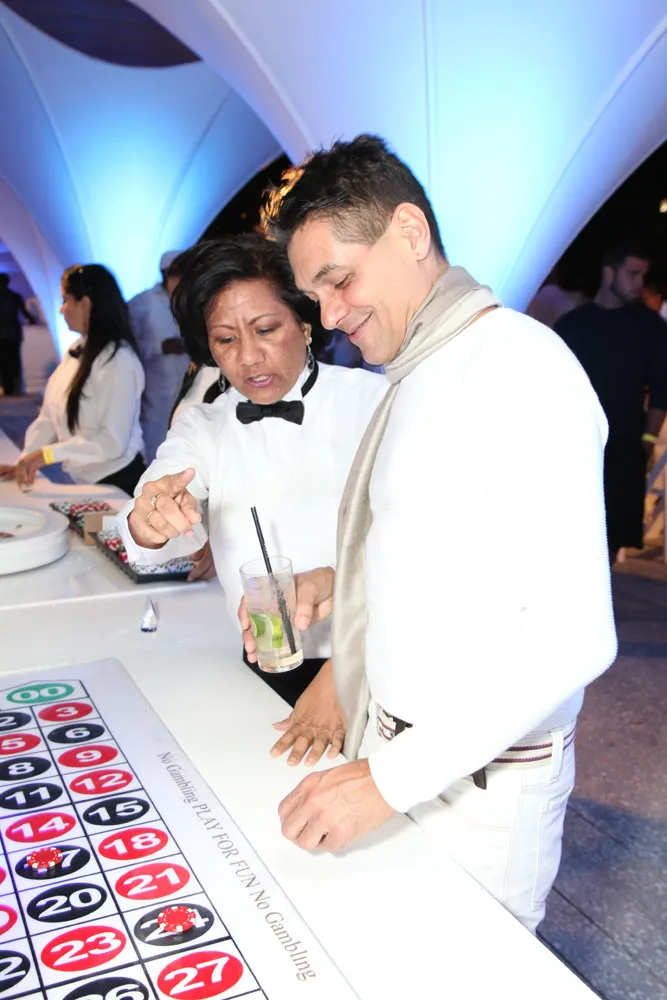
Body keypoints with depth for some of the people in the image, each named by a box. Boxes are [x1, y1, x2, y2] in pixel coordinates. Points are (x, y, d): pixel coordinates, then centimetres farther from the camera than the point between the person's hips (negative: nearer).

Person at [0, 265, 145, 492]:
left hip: (118, 483, -7)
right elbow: (49, 417, 7)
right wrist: (25, 461, -2)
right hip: (84, 481, 7)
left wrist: (48, 454, -22)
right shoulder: (75, 351, 3)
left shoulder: (118, 360, -20)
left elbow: (113, 443, -24)